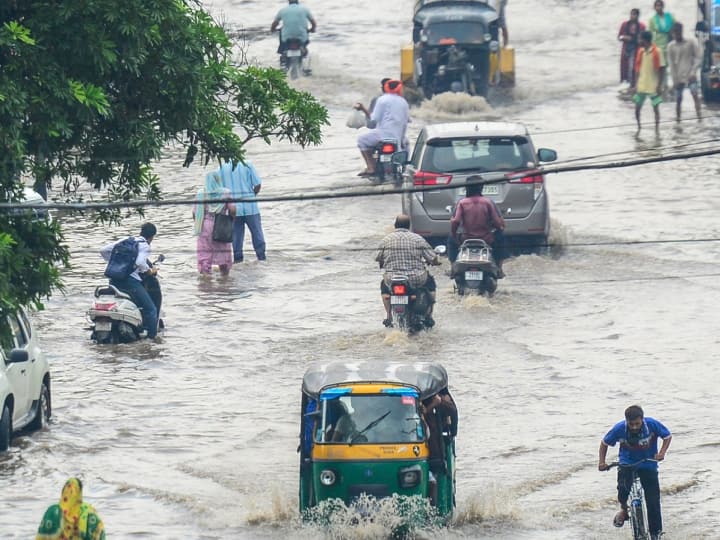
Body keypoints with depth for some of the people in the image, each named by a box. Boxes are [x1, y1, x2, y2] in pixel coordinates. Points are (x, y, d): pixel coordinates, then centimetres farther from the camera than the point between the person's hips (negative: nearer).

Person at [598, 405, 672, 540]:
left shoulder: (652, 424, -21)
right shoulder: (619, 429, -20)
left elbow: (667, 436, -5)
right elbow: (604, 443, -3)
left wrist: (662, 452, -21)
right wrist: (601, 462, -14)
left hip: (648, 465, 0)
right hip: (627, 464, 0)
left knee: (653, 501, -5)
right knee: (623, 486, -29)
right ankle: (623, 509, 5)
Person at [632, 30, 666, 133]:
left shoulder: (657, 52, -12)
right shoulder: (640, 51, 4)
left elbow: (662, 69, -11)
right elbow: (638, 68, 10)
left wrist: (659, 85, -14)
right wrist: (636, 84, 7)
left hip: (653, 86, -5)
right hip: (641, 86, 5)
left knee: (656, 108, 3)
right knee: (637, 108, 4)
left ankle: (657, 130, 12)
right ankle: (639, 128, 21)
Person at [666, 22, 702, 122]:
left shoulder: (691, 42, -1)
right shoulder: (671, 46, 2)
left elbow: (698, 57, -2)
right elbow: (671, 64, 2)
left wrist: (693, 71, -14)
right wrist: (675, 79, -4)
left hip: (690, 75, -2)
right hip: (678, 77, 2)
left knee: (694, 93, -23)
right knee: (678, 99, 4)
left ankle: (699, 115, -27)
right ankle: (678, 120, 15)